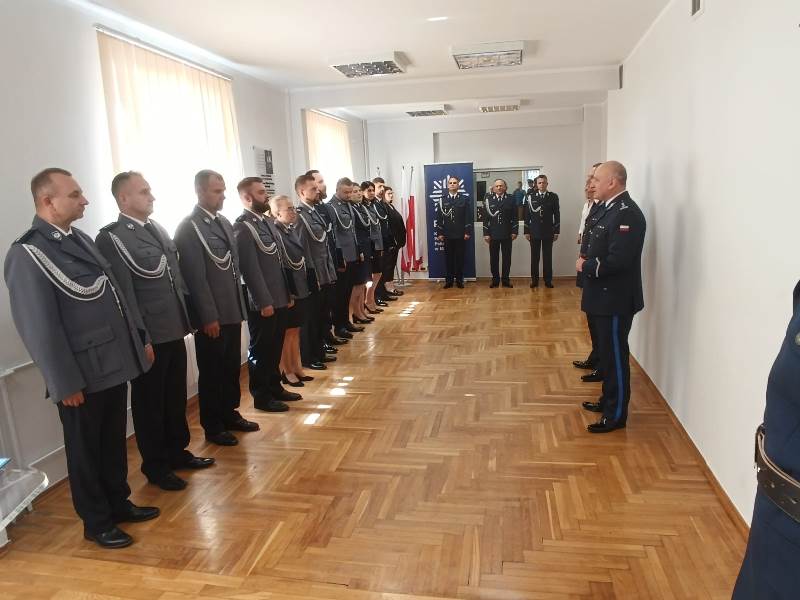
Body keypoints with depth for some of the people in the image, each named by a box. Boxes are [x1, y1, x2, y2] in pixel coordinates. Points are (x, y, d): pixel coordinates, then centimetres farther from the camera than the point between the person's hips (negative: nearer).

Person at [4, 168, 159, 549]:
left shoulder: (81, 239, 10)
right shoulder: (26, 254, -15)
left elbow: (116, 295, 14)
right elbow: (39, 328, -18)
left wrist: (140, 339, 12)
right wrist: (65, 383, -17)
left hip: (114, 364, 7)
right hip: (81, 376, -7)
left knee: (114, 442, 20)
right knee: (86, 451, 11)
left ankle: (119, 503, 38)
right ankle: (96, 523, 28)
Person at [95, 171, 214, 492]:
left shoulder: (158, 228, 12)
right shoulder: (111, 238, -12)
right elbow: (123, 294, -16)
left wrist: (187, 317, 13)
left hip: (174, 330, 7)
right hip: (149, 337, -7)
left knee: (176, 396, 18)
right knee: (149, 402, 8)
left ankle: (177, 451, 35)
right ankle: (155, 465, 24)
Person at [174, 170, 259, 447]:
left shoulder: (224, 222, 12)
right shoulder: (189, 228, -13)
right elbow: (195, 277, -17)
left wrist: (238, 305, 14)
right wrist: (209, 317, -17)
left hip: (231, 311, 7)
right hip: (211, 316, -7)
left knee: (231, 368, 17)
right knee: (211, 372, 6)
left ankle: (230, 414, 33)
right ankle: (213, 426, 20)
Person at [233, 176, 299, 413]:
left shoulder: (264, 221, 12)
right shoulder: (242, 227, -15)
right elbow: (250, 269, -19)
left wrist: (287, 293, 15)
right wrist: (264, 302, -19)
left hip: (278, 298, 8)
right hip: (262, 303, -8)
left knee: (274, 348, 18)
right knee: (260, 350, 5)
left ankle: (274, 387, 32)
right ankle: (261, 397, 18)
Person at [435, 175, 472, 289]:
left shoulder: (465, 199, 5)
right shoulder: (442, 200, 6)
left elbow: (468, 217, 1)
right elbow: (437, 217, 3)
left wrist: (468, 232, -6)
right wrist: (439, 233, -3)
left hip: (461, 235, 0)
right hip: (447, 235, 1)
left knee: (460, 258, 4)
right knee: (448, 258, 4)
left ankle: (459, 280, 13)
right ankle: (449, 280, 11)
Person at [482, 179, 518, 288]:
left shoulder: (510, 199, 5)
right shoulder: (488, 200, 3)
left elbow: (514, 217, 4)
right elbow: (485, 217, 1)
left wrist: (515, 231, -3)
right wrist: (486, 233, -4)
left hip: (507, 234, 0)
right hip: (493, 234, 0)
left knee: (507, 257, 4)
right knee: (493, 258, 4)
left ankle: (506, 280, 12)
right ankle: (495, 280, 13)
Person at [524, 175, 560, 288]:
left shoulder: (553, 197, 2)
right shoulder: (530, 197, 3)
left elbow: (557, 215, 3)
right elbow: (527, 215, 3)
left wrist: (556, 231, -1)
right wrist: (526, 231, 0)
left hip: (548, 232, 0)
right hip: (534, 232, 0)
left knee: (548, 257, 4)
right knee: (534, 257, 4)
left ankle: (548, 280, 12)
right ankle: (534, 280, 12)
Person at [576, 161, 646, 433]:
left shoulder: (627, 213, -21)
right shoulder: (610, 208, 11)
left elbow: (618, 260, -28)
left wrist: (585, 266, -15)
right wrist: (586, 261, -2)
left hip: (616, 299, -10)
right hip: (605, 296, 10)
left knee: (615, 355, 1)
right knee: (607, 351, 20)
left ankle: (616, 414, 14)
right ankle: (608, 400, 35)